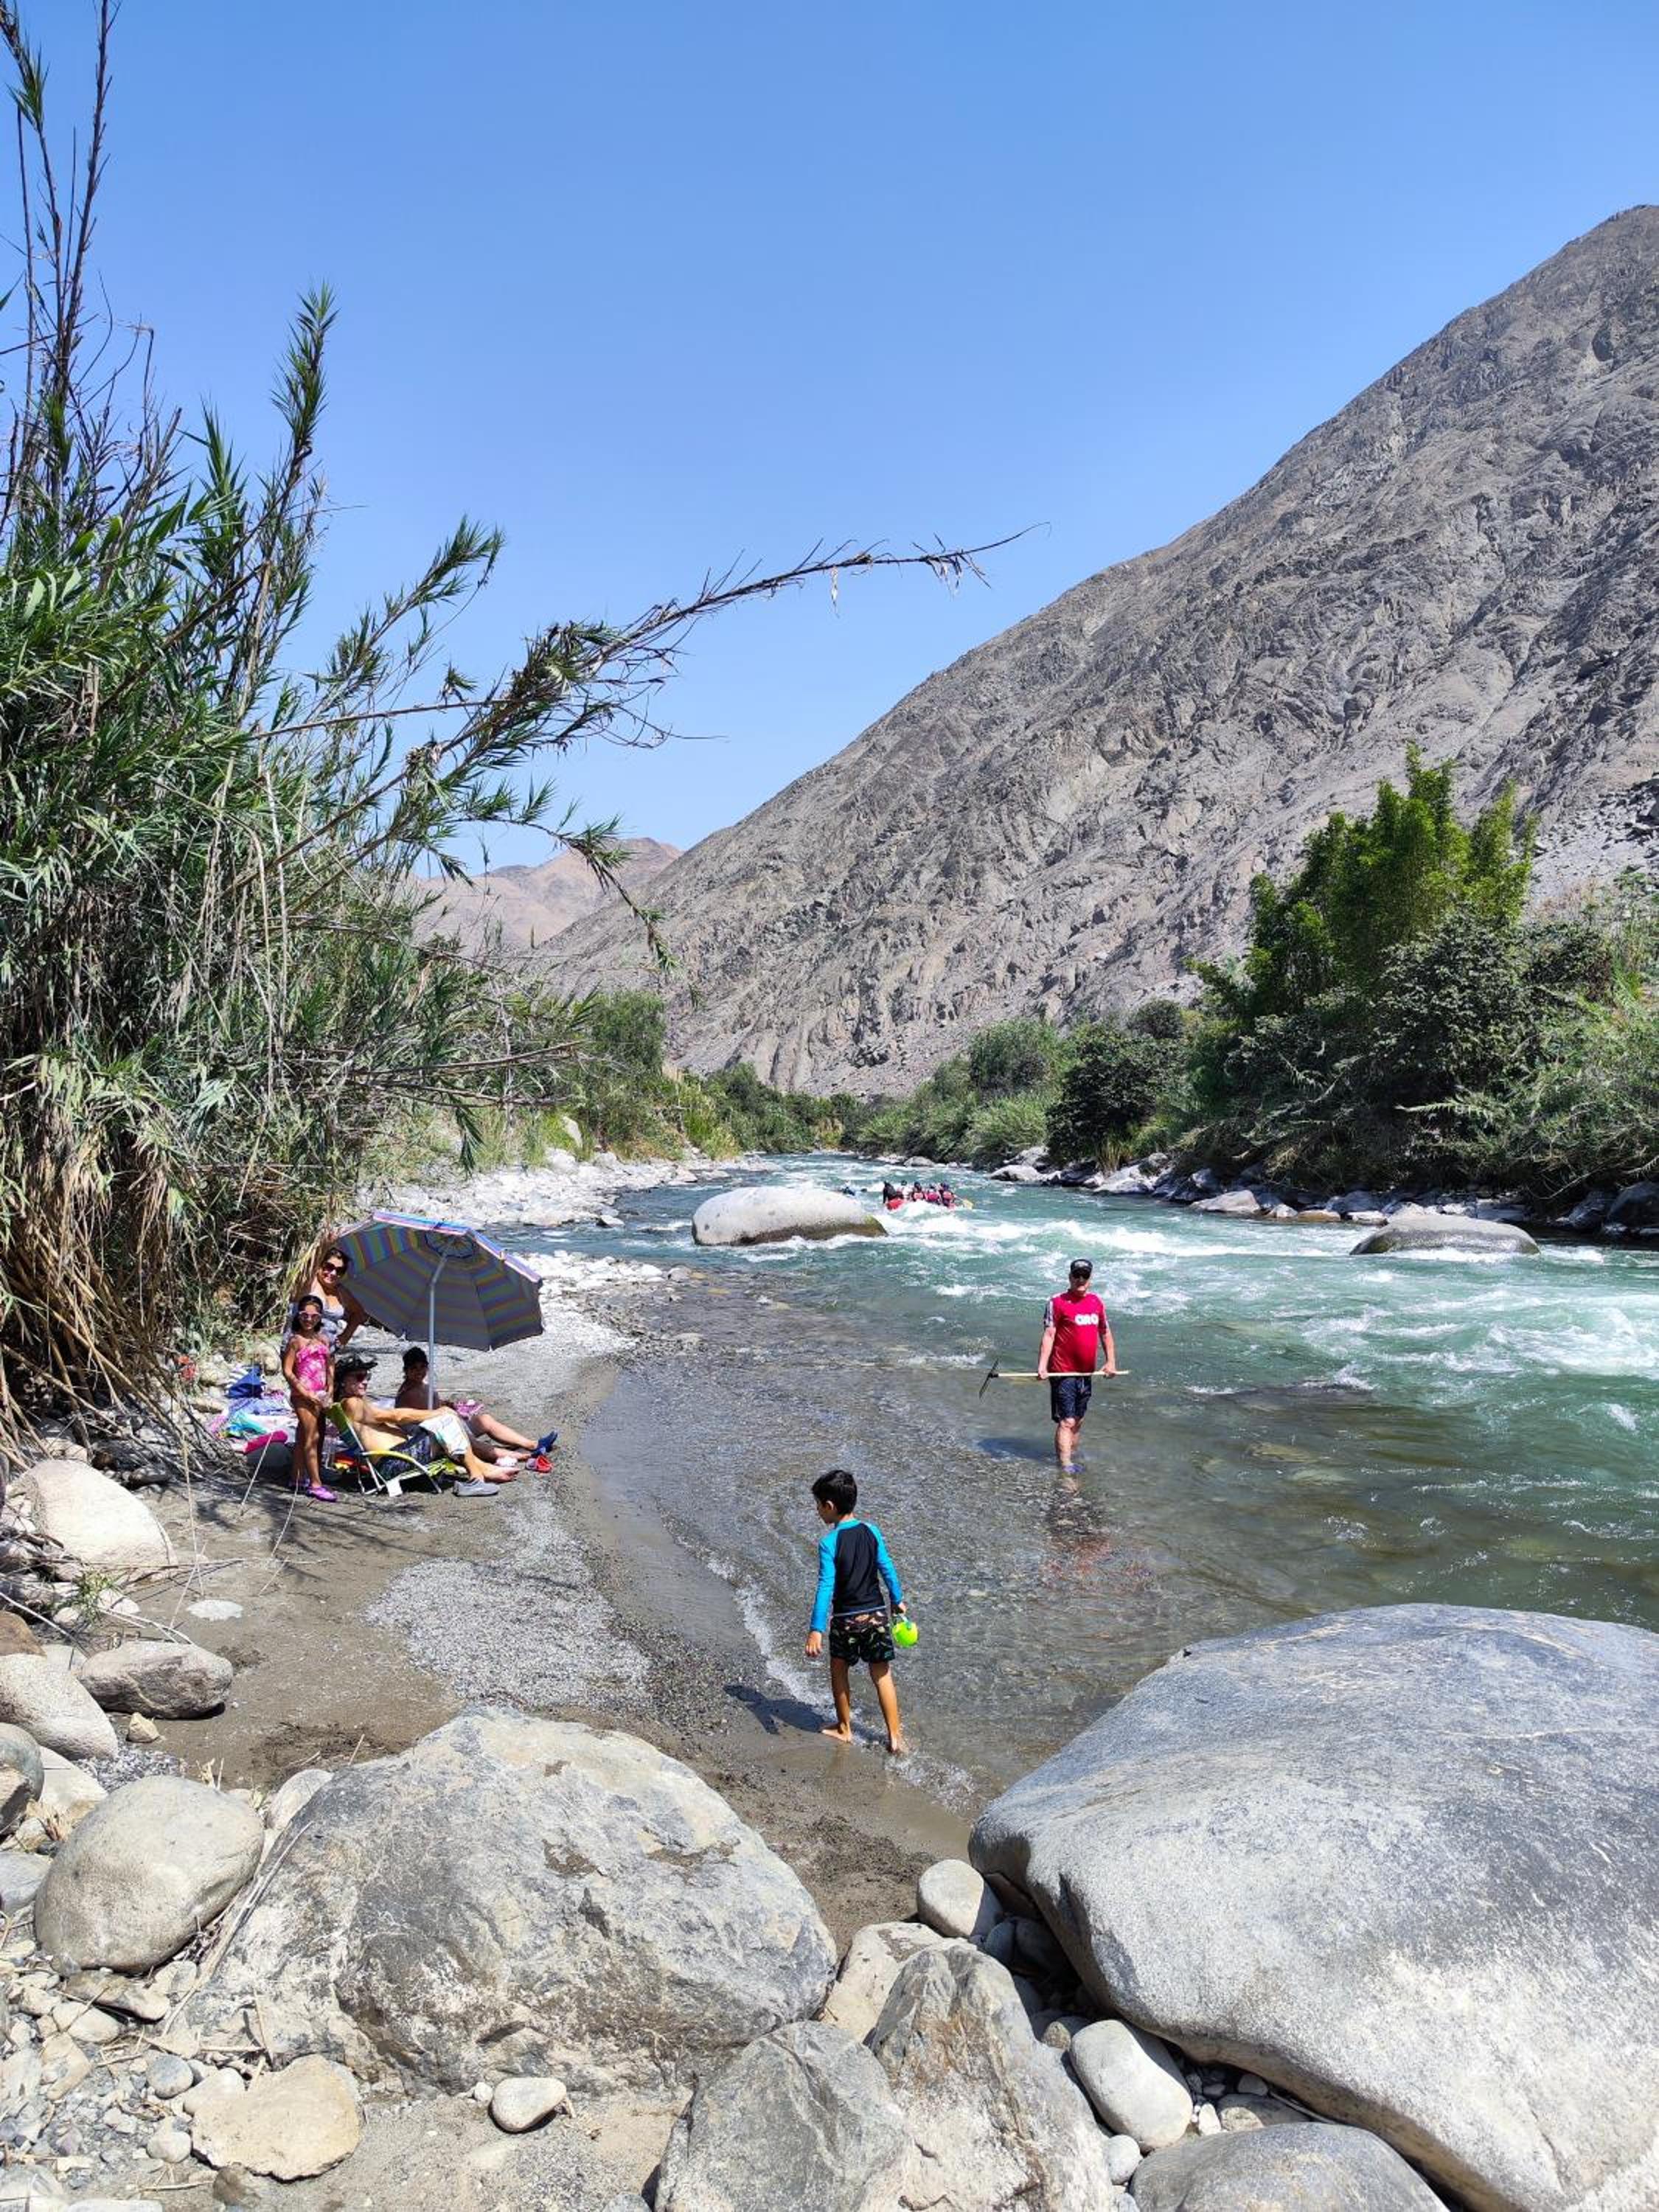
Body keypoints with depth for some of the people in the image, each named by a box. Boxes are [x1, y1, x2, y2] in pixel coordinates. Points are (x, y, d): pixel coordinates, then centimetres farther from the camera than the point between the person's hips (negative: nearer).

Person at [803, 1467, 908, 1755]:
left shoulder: (829, 1542, -17)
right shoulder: (872, 1531, -3)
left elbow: (826, 1588, -21)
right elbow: (887, 1569, 4)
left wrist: (816, 1630, -20)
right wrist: (898, 1601, 19)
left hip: (846, 1619, -3)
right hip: (876, 1614, 4)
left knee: (839, 1669, 19)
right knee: (882, 1675, 10)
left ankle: (844, 1729, 29)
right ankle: (895, 1736, 8)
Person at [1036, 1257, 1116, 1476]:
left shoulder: (1096, 1302, 10)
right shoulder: (1057, 1302, -8)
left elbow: (1105, 1332, 20)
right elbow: (1049, 1335, -12)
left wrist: (1111, 1361, 12)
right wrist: (1042, 1367, -20)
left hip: (1087, 1372, 6)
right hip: (1063, 1373, -6)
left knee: (1078, 1420, 15)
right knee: (1067, 1421, -9)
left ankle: (1072, 1455, 29)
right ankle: (1065, 1466, -9)